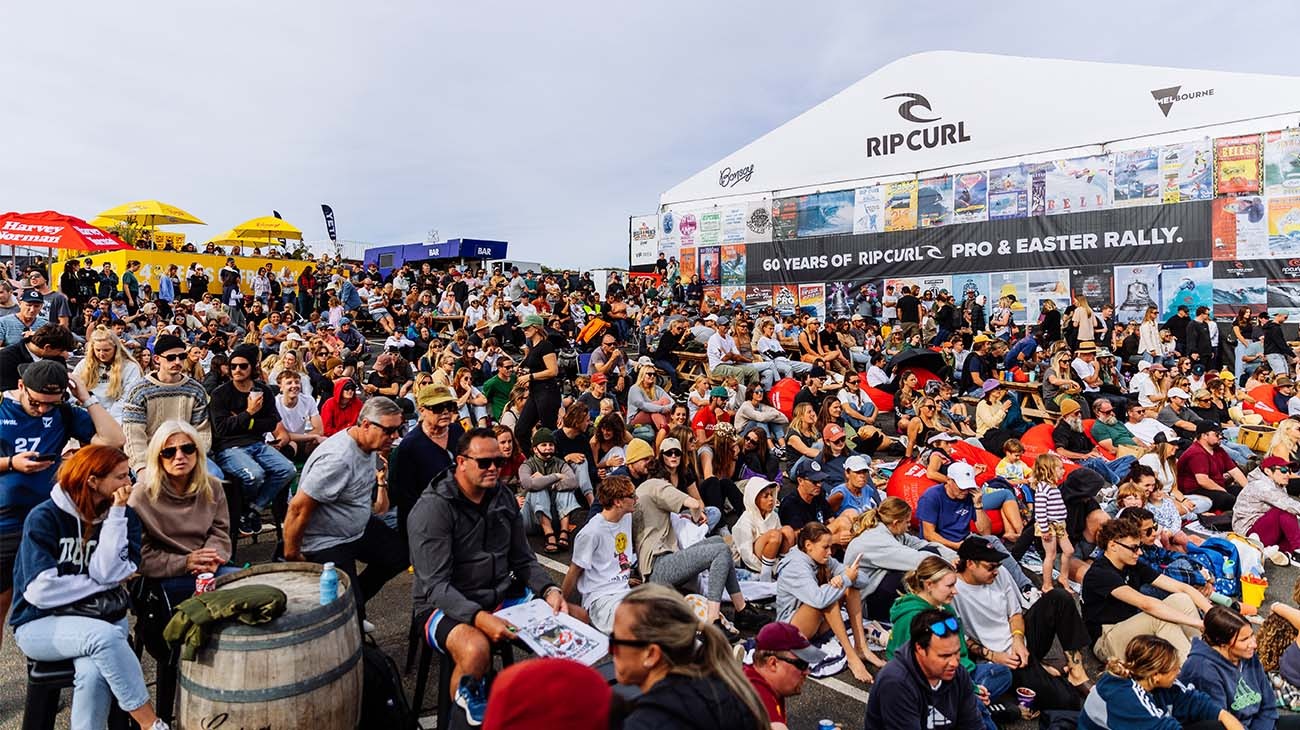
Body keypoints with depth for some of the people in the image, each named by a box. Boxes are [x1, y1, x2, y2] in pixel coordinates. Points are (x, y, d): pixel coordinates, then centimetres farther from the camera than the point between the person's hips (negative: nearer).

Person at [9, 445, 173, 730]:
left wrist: (116, 513, -16)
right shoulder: (44, 517, -8)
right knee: (105, 636, -34)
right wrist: (105, 583, -9)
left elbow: (107, 573, -14)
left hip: (101, 616, 3)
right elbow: (41, 591, -16)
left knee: (93, 674, -32)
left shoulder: (124, 516, 1)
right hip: (41, 624, -2)